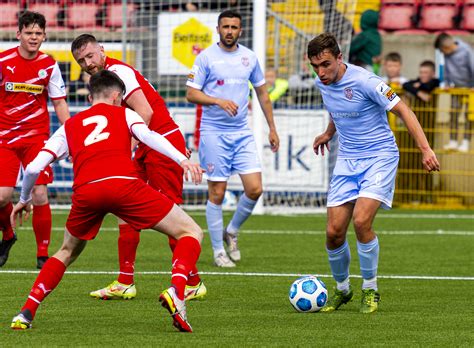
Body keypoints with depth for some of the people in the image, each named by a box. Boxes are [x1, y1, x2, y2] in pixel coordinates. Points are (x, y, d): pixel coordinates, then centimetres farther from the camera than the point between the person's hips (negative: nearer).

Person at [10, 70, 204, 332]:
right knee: (191, 233, 7)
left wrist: (24, 200, 41)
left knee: (68, 252, 31)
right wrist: (182, 160, -11)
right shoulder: (123, 114, 25)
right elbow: (147, 135, 2)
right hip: (123, 183, -3)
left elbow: (33, 168, 23)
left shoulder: (69, 126, 30)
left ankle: (26, 313, 17)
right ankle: (176, 291, -20)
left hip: (84, 191, 3)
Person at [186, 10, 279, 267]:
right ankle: (219, 252, 8)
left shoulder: (249, 57, 8)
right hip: (214, 132, -4)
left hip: (242, 133, 4)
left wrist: (272, 128, 17)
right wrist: (219, 101, -21)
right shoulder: (206, 57, -4)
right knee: (217, 193, -2)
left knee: (255, 189, -6)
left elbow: (262, 93, 18)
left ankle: (232, 231, 20)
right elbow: (191, 93, -7)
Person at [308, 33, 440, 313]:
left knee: (361, 221, -23)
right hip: (347, 161, 6)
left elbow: (403, 111, -17)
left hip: (380, 156, -6)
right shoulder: (323, 84, 1)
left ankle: (370, 290, -4)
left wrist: (425, 148, -24)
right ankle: (342, 289, 21)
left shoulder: (364, 81, -20)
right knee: (334, 232, -4)